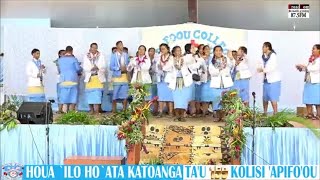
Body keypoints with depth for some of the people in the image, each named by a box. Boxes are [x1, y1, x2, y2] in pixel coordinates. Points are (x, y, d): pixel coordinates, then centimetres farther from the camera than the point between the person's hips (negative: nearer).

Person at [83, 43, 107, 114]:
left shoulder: (101, 56, 9)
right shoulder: (86, 56, 11)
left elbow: (103, 66, 1)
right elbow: (85, 67, 1)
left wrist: (97, 67, -16)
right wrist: (91, 68, -16)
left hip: (99, 77, -1)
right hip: (89, 78, 1)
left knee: (98, 93, -9)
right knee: (90, 93, -2)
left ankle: (97, 110, -9)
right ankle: (91, 110, 6)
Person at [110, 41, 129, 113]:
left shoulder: (126, 55, 12)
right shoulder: (114, 55, 2)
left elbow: (128, 64, 17)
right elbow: (111, 67, -3)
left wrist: (126, 68, -3)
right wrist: (119, 68, -14)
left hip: (125, 76, 3)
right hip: (117, 76, -3)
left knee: (125, 95, 2)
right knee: (115, 95, -1)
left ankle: (124, 110, 11)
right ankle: (114, 110, 7)